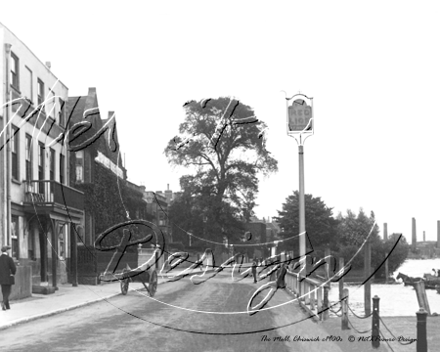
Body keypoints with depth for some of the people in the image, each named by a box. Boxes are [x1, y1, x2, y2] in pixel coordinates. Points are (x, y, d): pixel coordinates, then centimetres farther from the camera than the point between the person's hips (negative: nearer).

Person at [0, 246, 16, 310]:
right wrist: (13, 273, 10)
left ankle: (7, 306, 15)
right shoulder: (9, 259, -11)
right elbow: (14, 268, -10)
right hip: (8, 278, -4)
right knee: (7, 292, 0)